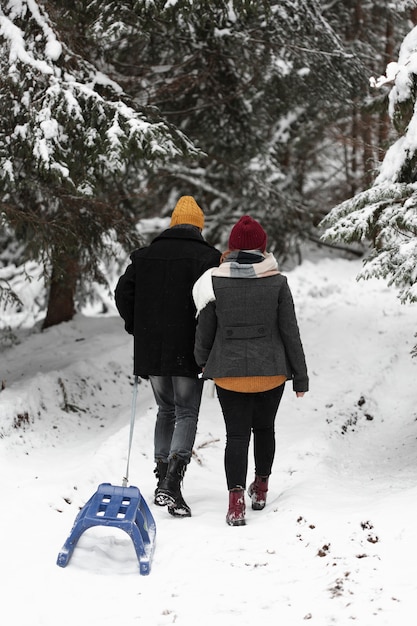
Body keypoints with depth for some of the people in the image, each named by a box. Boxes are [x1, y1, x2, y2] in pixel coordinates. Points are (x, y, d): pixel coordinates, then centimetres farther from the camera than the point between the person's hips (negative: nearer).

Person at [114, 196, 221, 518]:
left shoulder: (145, 255, 9)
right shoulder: (207, 256, -5)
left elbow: (123, 292, 6)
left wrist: (139, 328, 17)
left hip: (151, 349, 4)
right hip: (187, 350, -4)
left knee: (166, 411, 19)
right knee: (187, 413, -1)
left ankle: (162, 478, 18)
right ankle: (172, 482, -19)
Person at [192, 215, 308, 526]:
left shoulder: (216, 282, -6)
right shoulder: (277, 282, -7)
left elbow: (205, 330, 2)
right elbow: (290, 332, -4)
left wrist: (203, 361, 22)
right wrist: (300, 376, 5)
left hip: (229, 372, -1)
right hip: (271, 371, 1)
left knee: (237, 434, 1)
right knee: (264, 428, 21)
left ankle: (236, 499, -17)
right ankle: (261, 489, 36)